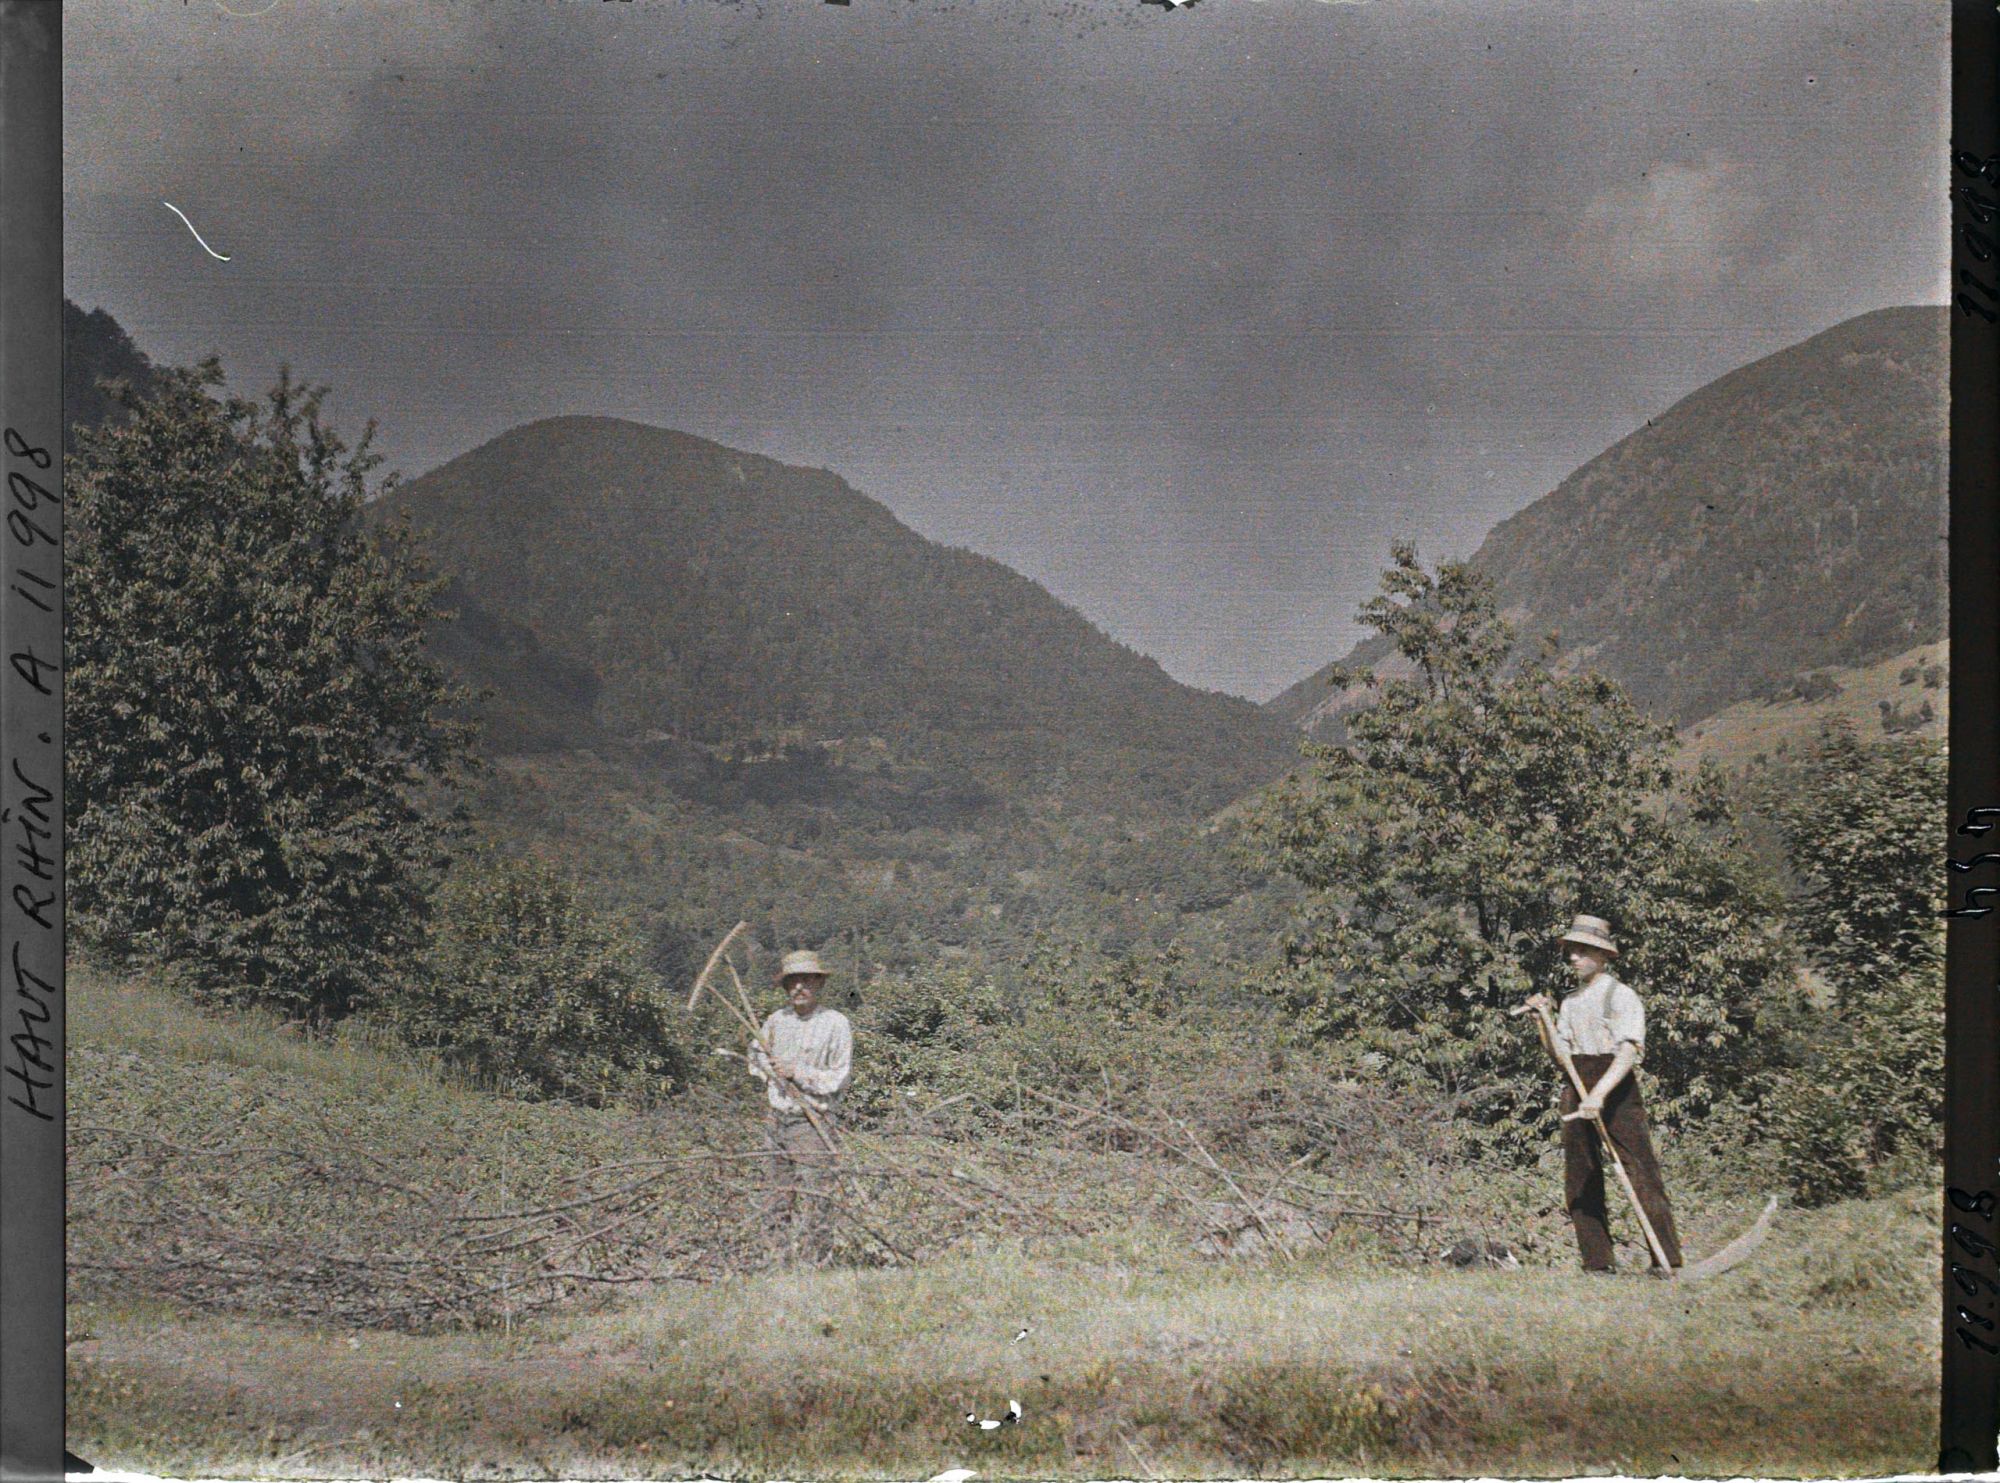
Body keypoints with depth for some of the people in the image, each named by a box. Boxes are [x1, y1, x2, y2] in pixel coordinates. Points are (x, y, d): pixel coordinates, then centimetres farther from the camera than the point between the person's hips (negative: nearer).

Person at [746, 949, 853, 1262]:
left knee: (810, 1204, -8)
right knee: (779, 1198, 10)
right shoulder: (776, 1020, 8)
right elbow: (757, 1057, 25)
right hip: (775, 1118, 5)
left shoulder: (836, 1024, -6)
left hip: (813, 1123, -5)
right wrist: (769, 1069, 4)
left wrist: (799, 1072, -13)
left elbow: (840, 1078, -7)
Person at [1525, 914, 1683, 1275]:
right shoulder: (1570, 1003, 17)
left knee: (1640, 1167, -11)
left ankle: (1666, 1258, -12)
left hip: (1616, 1086, -7)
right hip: (1576, 1088, 7)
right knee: (1580, 1176, 3)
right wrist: (1543, 1023, 1)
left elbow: (1628, 1052, -16)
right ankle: (1597, 1260, 8)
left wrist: (1599, 1094, -28)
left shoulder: (1622, 996, -4)